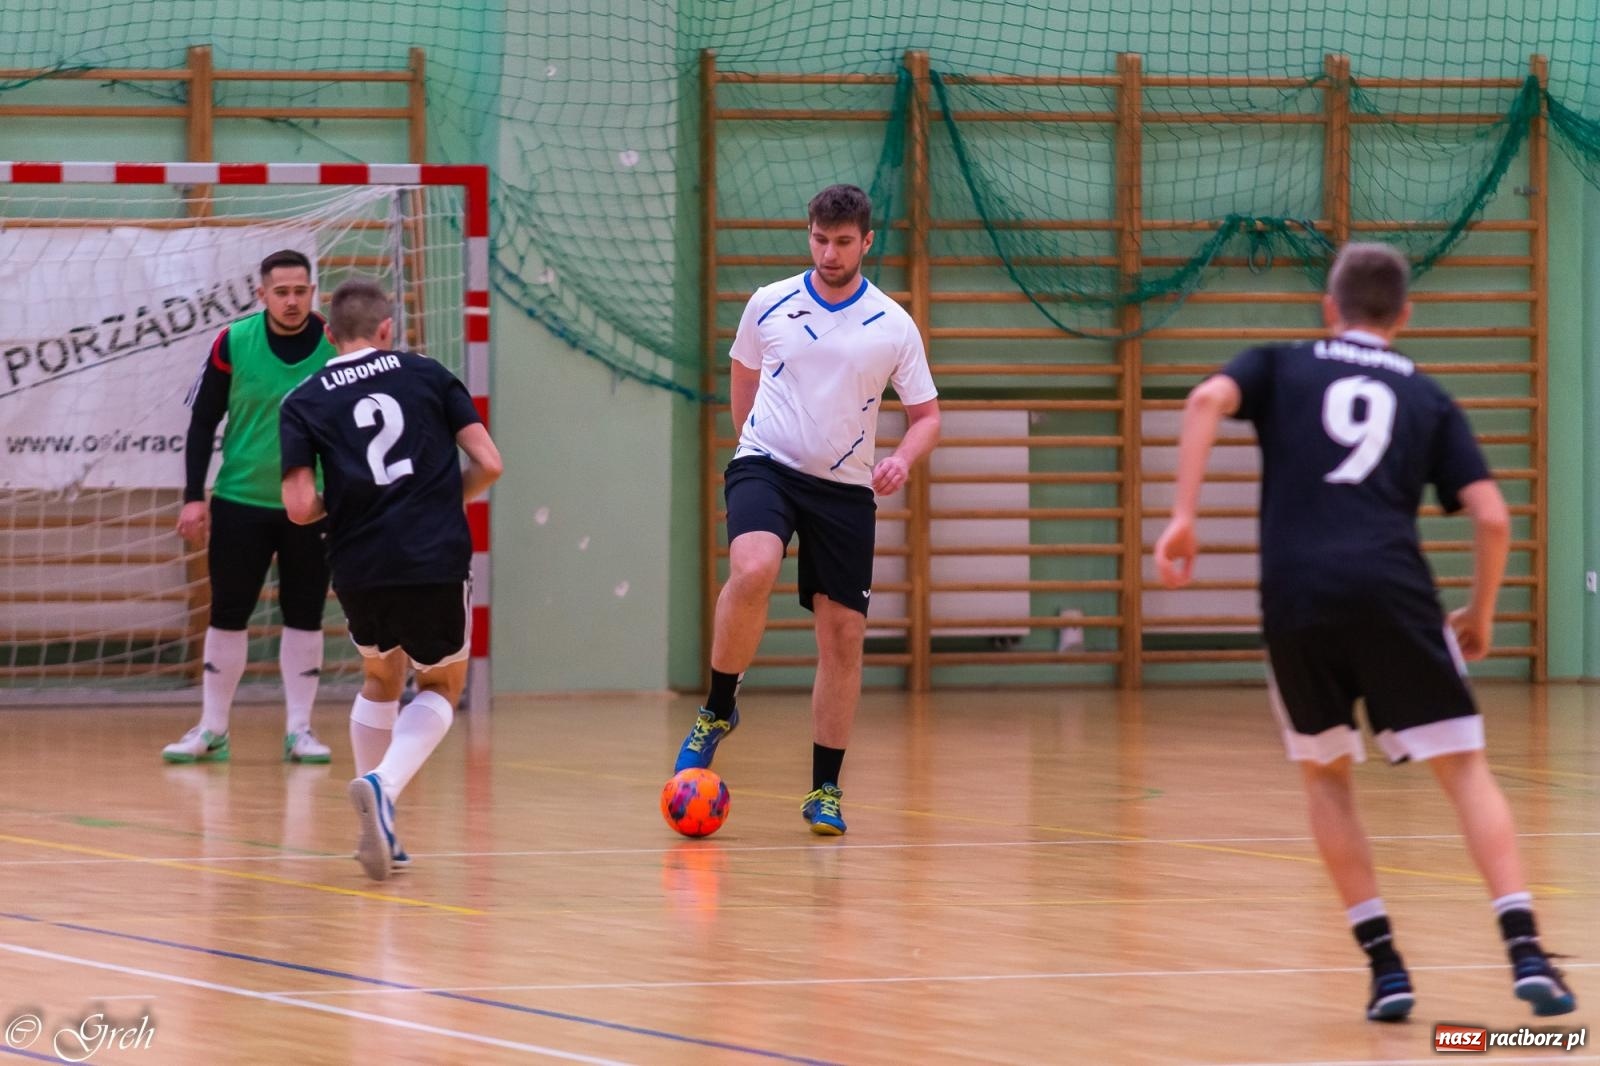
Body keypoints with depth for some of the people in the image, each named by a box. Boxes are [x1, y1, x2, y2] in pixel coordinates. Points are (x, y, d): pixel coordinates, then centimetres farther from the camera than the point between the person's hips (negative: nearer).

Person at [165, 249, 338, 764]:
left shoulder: (337, 345, -8)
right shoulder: (233, 343, -8)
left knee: (304, 616, 3)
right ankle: (212, 731, 13)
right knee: (228, 614, 4)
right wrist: (194, 497, -5)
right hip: (240, 501, 0)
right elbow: (202, 421, 0)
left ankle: (299, 729, 12)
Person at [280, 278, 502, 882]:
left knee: (381, 680, 29)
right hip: (438, 561, -1)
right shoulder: (427, 375, 7)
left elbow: (300, 507, -4)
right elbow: (488, 464, 3)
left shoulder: (304, 403, 6)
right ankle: (383, 786, -10)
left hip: (360, 570, 1)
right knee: (440, 689, 19)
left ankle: (379, 830, 23)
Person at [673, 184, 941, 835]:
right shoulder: (768, 306, 2)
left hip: (846, 488, 1)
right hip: (766, 466, -1)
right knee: (754, 568, -32)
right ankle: (718, 710, -13)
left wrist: (903, 460, -13)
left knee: (843, 635, -1)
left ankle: (826, 790, 10)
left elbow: (926, 416, 7)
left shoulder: (893, 327, 0)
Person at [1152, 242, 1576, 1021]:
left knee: (1325, 774, 18)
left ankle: (1385, 967, 8)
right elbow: (1491, 518, 9)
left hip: (1296, 598, 0)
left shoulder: (1281, 368, 19)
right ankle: (1525, 952, -13)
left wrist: (1183, 517, -5)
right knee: (1463, 768, 3)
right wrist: (1481, 614, 24)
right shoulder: (1427, 399, 19)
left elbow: (1207, 400, -3)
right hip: (1392, 591, 0)